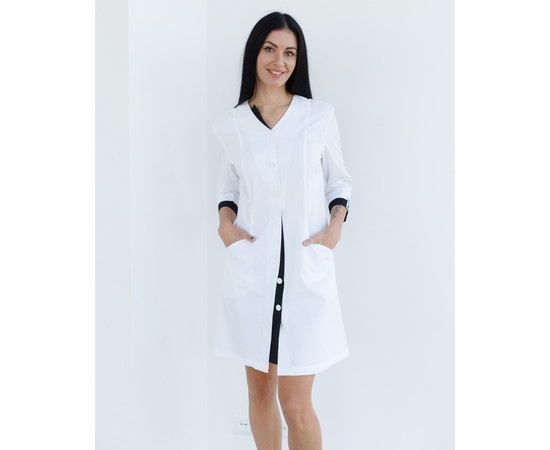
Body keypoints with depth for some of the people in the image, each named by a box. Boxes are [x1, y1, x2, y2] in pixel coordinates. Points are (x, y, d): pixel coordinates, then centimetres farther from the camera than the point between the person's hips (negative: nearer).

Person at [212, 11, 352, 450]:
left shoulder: (321, 116, 1)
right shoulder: (229, 125, 5)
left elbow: (339, 180, 12)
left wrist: (336, 225, -5)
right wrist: (225, 221, 0)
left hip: (307, 269, -2)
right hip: (251, 269, 2)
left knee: (296, 404, -3)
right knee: (259, 388, 13)